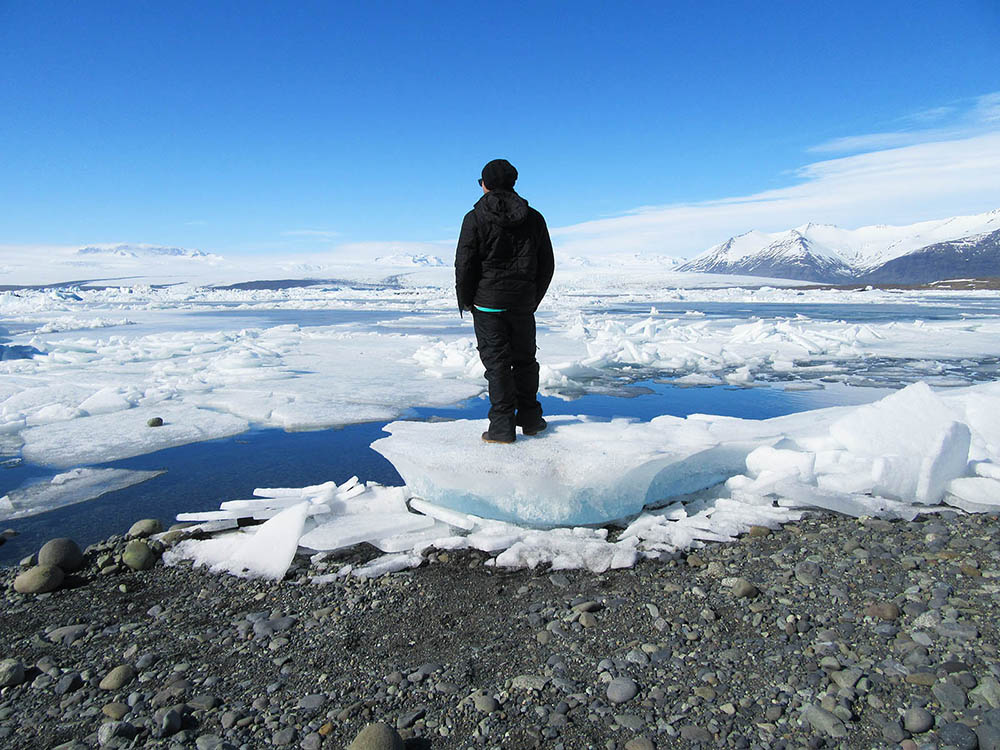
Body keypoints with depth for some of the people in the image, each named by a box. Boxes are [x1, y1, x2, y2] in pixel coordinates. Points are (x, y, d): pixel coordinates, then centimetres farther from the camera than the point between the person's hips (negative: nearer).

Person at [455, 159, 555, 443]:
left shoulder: (475, 219, -6)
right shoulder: (533, 218, 6)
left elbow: (464, 264, -8)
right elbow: (547, 264, 10)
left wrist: (465, 300, 5)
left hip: (488, 303, -3)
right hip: (523, 303, 4)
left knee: (496, 361, 1)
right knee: (525, 359, 15)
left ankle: (502, 426, 2)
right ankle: (530, 419, 23)